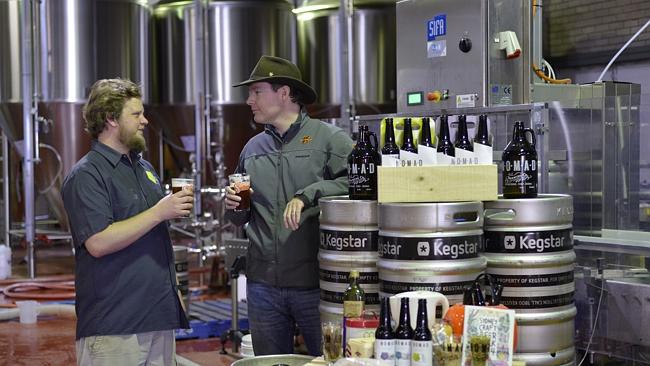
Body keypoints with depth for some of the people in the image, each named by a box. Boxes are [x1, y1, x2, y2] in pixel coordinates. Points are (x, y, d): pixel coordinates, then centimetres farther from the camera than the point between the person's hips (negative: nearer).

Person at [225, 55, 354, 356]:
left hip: (314, 282, -5)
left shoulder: (329, 139, -4)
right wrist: (233, 206, 1)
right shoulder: (252, 148, 13)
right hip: (262, 283, 5)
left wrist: (308, 196, -25)